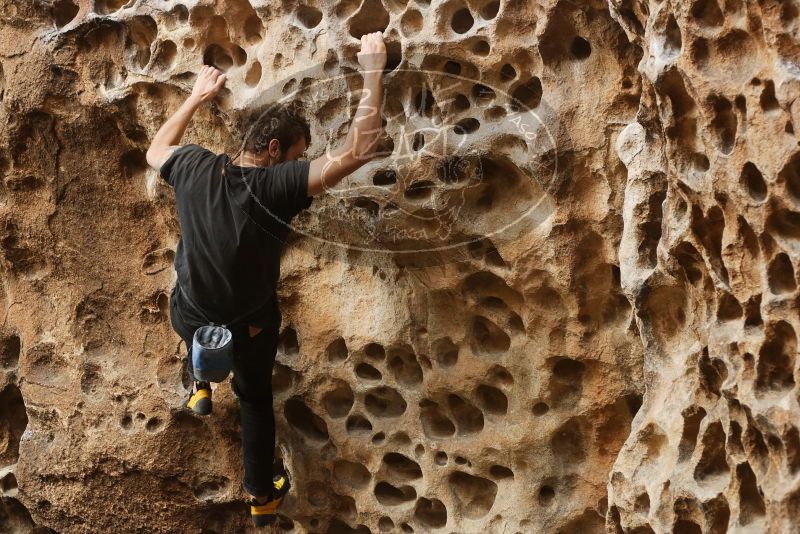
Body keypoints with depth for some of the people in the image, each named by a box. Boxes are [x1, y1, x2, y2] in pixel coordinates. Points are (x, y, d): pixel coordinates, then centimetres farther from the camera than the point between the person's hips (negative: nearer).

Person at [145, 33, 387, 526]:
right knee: (256, 399, 27)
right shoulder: (277, 186, -33)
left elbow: (155, 151, 7)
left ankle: (200, 386, 54)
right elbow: (358, 151, -38)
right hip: (250, 327, -3)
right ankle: (262, 496, 42)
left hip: (190, 316, 3)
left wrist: (198, 97, 13)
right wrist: (374, 70, -31)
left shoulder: (195, 169, -19)